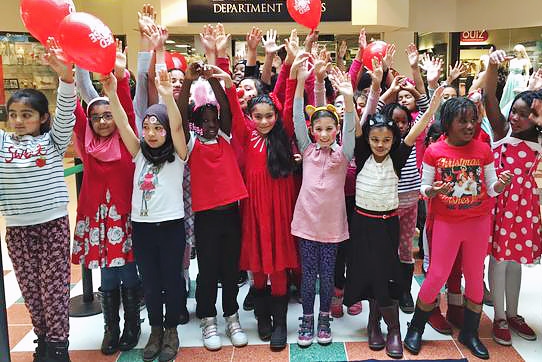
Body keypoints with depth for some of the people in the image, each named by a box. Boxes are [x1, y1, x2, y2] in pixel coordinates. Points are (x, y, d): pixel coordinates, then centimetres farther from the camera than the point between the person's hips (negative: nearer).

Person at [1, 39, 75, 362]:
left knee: (54, 287, 3)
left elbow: (66, 113, -16)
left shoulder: (53, 140, -2)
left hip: (53, 224, -3)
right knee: (30, 289, 12)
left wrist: (66, 76, -32)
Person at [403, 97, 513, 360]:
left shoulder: (483, 149, -2)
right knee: (437, 276, 1)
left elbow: (491, 188, 2)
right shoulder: (434, 152, -8)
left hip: (478, 222, 3)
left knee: (475, 277, 11)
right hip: (446, 223, -3)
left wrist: (500, 184, -20)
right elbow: (424, 187, -4)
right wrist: (432, 191, -25)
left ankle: (470, 333, 29)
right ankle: (415, 328, 20)